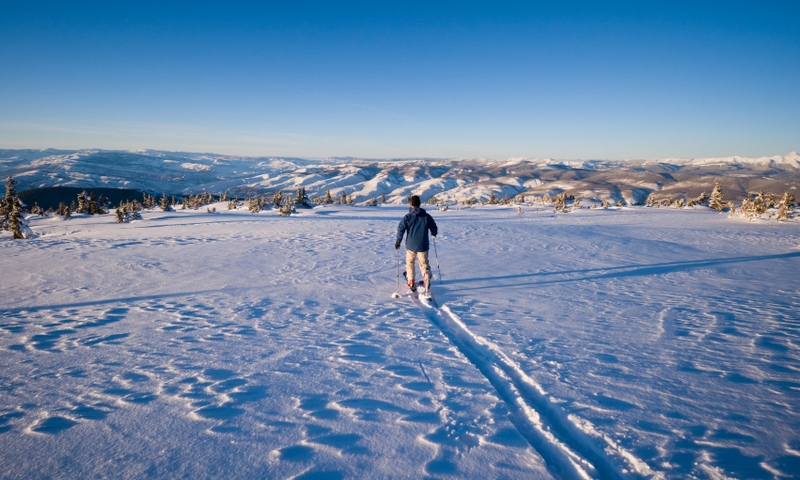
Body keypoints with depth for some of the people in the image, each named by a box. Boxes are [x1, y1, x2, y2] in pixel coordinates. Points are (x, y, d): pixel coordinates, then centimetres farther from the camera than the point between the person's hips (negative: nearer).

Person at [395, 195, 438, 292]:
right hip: (423, 246, 1)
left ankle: (411, 282, 11)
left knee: (410, 263, 18)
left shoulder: (407, 217, -8)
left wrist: (398, 241, 2)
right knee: (424, 263, 14)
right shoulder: (427, 216, -2)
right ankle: (427, 278, -11)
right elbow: (434, 228, 5)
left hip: (411, 246, -1)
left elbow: (401, 229, -11)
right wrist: (434, 234, 29)